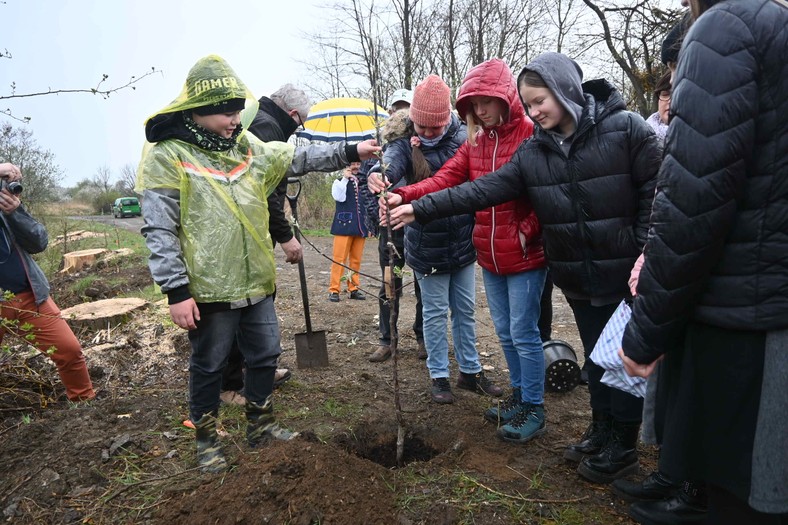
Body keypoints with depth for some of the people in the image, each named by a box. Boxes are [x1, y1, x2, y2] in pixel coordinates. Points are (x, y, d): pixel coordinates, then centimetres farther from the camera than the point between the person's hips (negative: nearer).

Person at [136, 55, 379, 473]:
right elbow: (159, 231, -14)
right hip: (209, 290, -6)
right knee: (208, 366, 11)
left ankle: (260, 424, 38)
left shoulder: (246, 146, 9)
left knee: (265, 355, 17)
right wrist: (176, 291, -18)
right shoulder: (169, 156, -10)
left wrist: (350, 152, 0)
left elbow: (298, 159, 10)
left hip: (256, 283, 6)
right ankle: (206, 438, 33)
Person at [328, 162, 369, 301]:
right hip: (344, 226, -4)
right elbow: (340, 197, -15)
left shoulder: (363, 183, 15)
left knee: (356, 260, 5)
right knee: (339, 259, -7)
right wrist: (345, 179, -12)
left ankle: (354, 288, 12)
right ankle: (334, 290, -4)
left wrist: (369, 226, 15)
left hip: (360, 227, 4)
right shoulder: (339, 182, 5)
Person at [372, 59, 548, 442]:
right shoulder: (475, 141, 8)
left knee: (524, 334, 2)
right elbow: (444, 180, -4)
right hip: (489, 256, 7)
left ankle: (533, 409, 21)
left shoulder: (532, 136, -11)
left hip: (524, 257, -7)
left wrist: (527, 233, -15)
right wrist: (404, 196, -18)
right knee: (505, 331, 17)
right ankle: (519, 395, 36)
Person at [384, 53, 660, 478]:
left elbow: (656, 192, -10)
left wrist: (646, 255, -15)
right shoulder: (533, 151, 2)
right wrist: (421, 208, -12)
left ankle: (622, 446, 24)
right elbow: (483, 189, -5)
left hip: (626, 273, -4)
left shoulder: (624, 128, -11)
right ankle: (601, 430, 35)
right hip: (577, 278, 5)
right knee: (595, 354, 17)